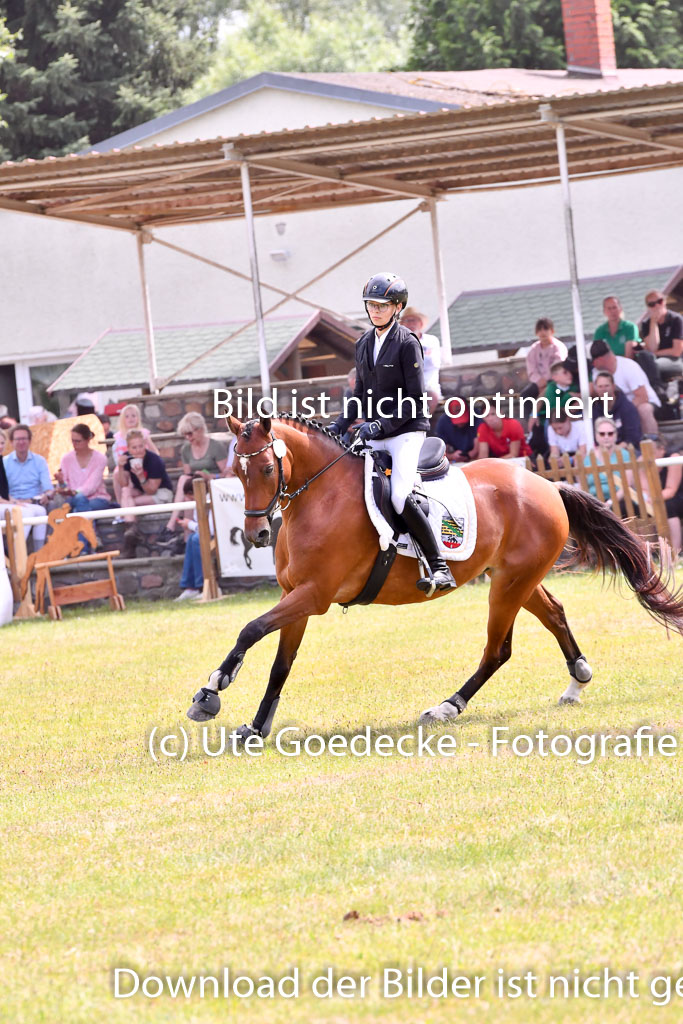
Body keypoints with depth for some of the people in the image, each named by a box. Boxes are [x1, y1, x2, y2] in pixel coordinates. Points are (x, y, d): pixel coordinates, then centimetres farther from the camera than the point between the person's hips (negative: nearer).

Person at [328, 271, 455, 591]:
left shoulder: (407, 343, -9)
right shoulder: (364, 344, 12)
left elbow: (416, 399, -12)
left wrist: (381, 425, -20)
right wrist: (341, 424, 5)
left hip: (407, 430, -8)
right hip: (376, 434, 8)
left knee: (400, 497, -24)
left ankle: (440, 568, -22)